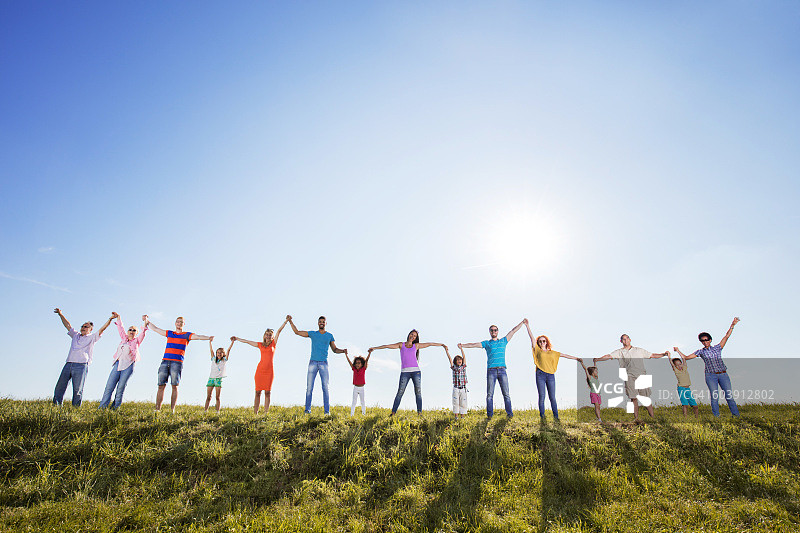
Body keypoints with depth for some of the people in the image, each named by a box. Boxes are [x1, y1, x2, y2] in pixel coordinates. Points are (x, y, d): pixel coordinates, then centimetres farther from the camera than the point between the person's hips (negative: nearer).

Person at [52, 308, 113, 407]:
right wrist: (60, 314, 24)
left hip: (81, 366, -5)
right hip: (68, 364, 5)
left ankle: (76, 408, -1)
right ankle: (56, 405, 10)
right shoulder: (75, 335, 22)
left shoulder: (92, 338, 8)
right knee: (60, 386, 3)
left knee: (77, 390, -5)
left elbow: (102, 329, -1)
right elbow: (68, 325, 25)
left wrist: (110, 319, -11)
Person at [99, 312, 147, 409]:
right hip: (118, 364, 3)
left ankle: (115, 408, -1)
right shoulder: (123, 339, 21)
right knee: (109, 386, -4)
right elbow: (120, 328, 26)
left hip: (128, 365, -3)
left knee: (121, 387, -6)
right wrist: (118, 317, 25)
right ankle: (102, 407, -3)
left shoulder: (137, 341, 12)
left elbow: (143, 332, 2)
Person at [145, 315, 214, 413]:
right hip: (165, 361, 3)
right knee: (161, 385, -1)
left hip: (177, 362, -3)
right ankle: (157, 409, 2)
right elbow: (155, 328, 28)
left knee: (174, 386, -6)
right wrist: (147, 321, 22)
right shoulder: (169, 333, 21)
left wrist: (208, 338, -24)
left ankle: (172, 410, -6)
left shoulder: (187, 335, 9)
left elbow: (198, 336, -7)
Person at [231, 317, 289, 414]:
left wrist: (286, 321, 0)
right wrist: (237, 338, 28)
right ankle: (255, 413, 4)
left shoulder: (274, 343, 8)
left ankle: (265, 413, 0)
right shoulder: (260, 345, 12)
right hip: (260, 370, 1)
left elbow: (279, 330, 2)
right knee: (258, 392, 1)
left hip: (269, 371, -1)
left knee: (267, 392, -2)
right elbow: (247, 341, 20)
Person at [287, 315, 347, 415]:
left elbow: (335, 349, 15)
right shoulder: (312, 334, 11)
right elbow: (297, 332, 11)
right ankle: (307, 410, 4)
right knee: (309, 387, -2)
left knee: (325, 387, -6)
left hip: (323, 363, 0)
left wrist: (343, 351, -5)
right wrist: (290, 321, 3)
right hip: (313, 362, 1)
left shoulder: (329, 335, 12)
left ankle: (327, 410, -3)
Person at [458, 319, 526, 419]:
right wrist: (463, 345, -12)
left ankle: (509, 413, 3)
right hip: (491, 371, -1)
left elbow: (514, 330, 18)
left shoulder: (503, 341, 17)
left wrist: (523, 322, 16)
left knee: (506, 393, -2)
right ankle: (489, 414, 1)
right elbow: (474, 344, 2)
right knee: (490, 394, -3)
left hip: (502, 370, 1)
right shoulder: (486, 343, 12)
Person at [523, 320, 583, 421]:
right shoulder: (537, 351, 9)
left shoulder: (552, 353, 18)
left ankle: (556, 416, 7)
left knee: (552, 397, 1)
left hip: (550, 375, 2)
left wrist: (576, 358, 24)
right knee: (541, 396, -1)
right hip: (540, 375, -2)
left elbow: (564, 355, 23)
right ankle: (542, 416, 4)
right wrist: (527, 325, -4)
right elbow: (532, 337, 2)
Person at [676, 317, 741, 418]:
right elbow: (686, 358, 9)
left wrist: (732, 325, -2)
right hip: (711, 376, -1)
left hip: (723, 374, 1)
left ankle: (736, 415, 9)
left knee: (729, 396, -1)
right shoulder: (700, 352, 8)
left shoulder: (717, 348, 10)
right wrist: (678, 351, 2)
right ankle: (716, 417, 1)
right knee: (714, 397, -6)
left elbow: (726, 337, 5)